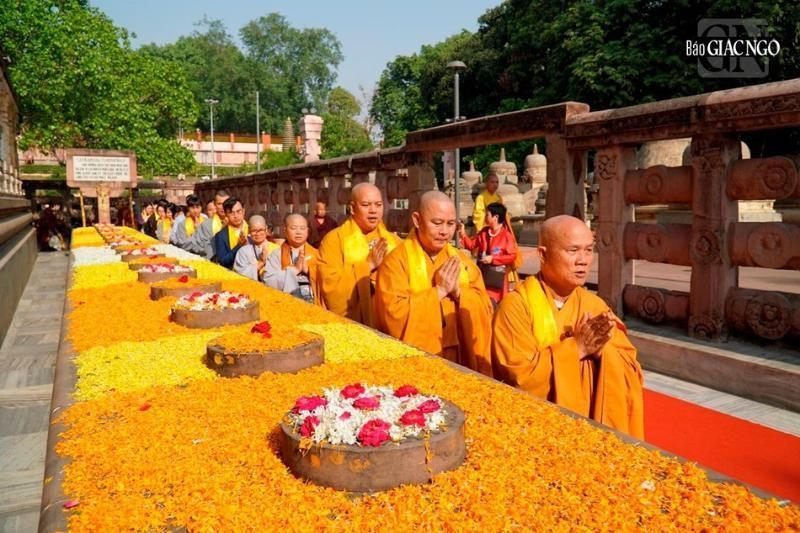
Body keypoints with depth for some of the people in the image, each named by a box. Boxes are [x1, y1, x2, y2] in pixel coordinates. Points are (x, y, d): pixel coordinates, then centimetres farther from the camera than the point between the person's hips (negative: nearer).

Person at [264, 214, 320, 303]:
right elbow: (269, 282, -5)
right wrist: (294, 269, -9)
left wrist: (308, 270, -7)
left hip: (314, 303, 1)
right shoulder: (276, 255, 9)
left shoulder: (316, 254, 14)